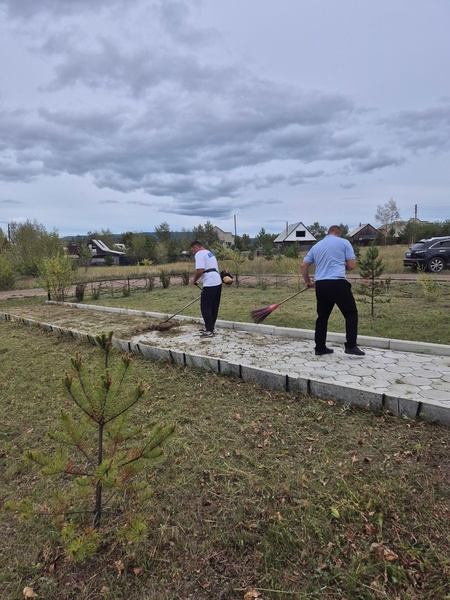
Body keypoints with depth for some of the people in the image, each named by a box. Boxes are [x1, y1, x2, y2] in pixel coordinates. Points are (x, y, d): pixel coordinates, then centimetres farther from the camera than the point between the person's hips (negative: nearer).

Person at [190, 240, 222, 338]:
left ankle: (210, 330, 2)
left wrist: (194, 280, 1)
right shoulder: (209, 253, 26)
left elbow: (200, 270, -17)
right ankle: (210, 328, 23)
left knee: (205, 307, -1)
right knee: (214, 307, 14)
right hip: (217, 282, 10)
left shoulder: (199, 253, -4)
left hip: (210, 284, -9)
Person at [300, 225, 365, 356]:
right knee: (351, 313, 6)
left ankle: (320, 347, 17)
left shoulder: (316, 246, 18)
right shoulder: (344, 242, 6)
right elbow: (351, 265, 3)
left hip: (320, 285, 5)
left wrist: (308, 282, 29)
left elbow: (303, 266, 16)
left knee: (322, 316, 14)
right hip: (338, 283, -5)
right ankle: (351, 346, 1)